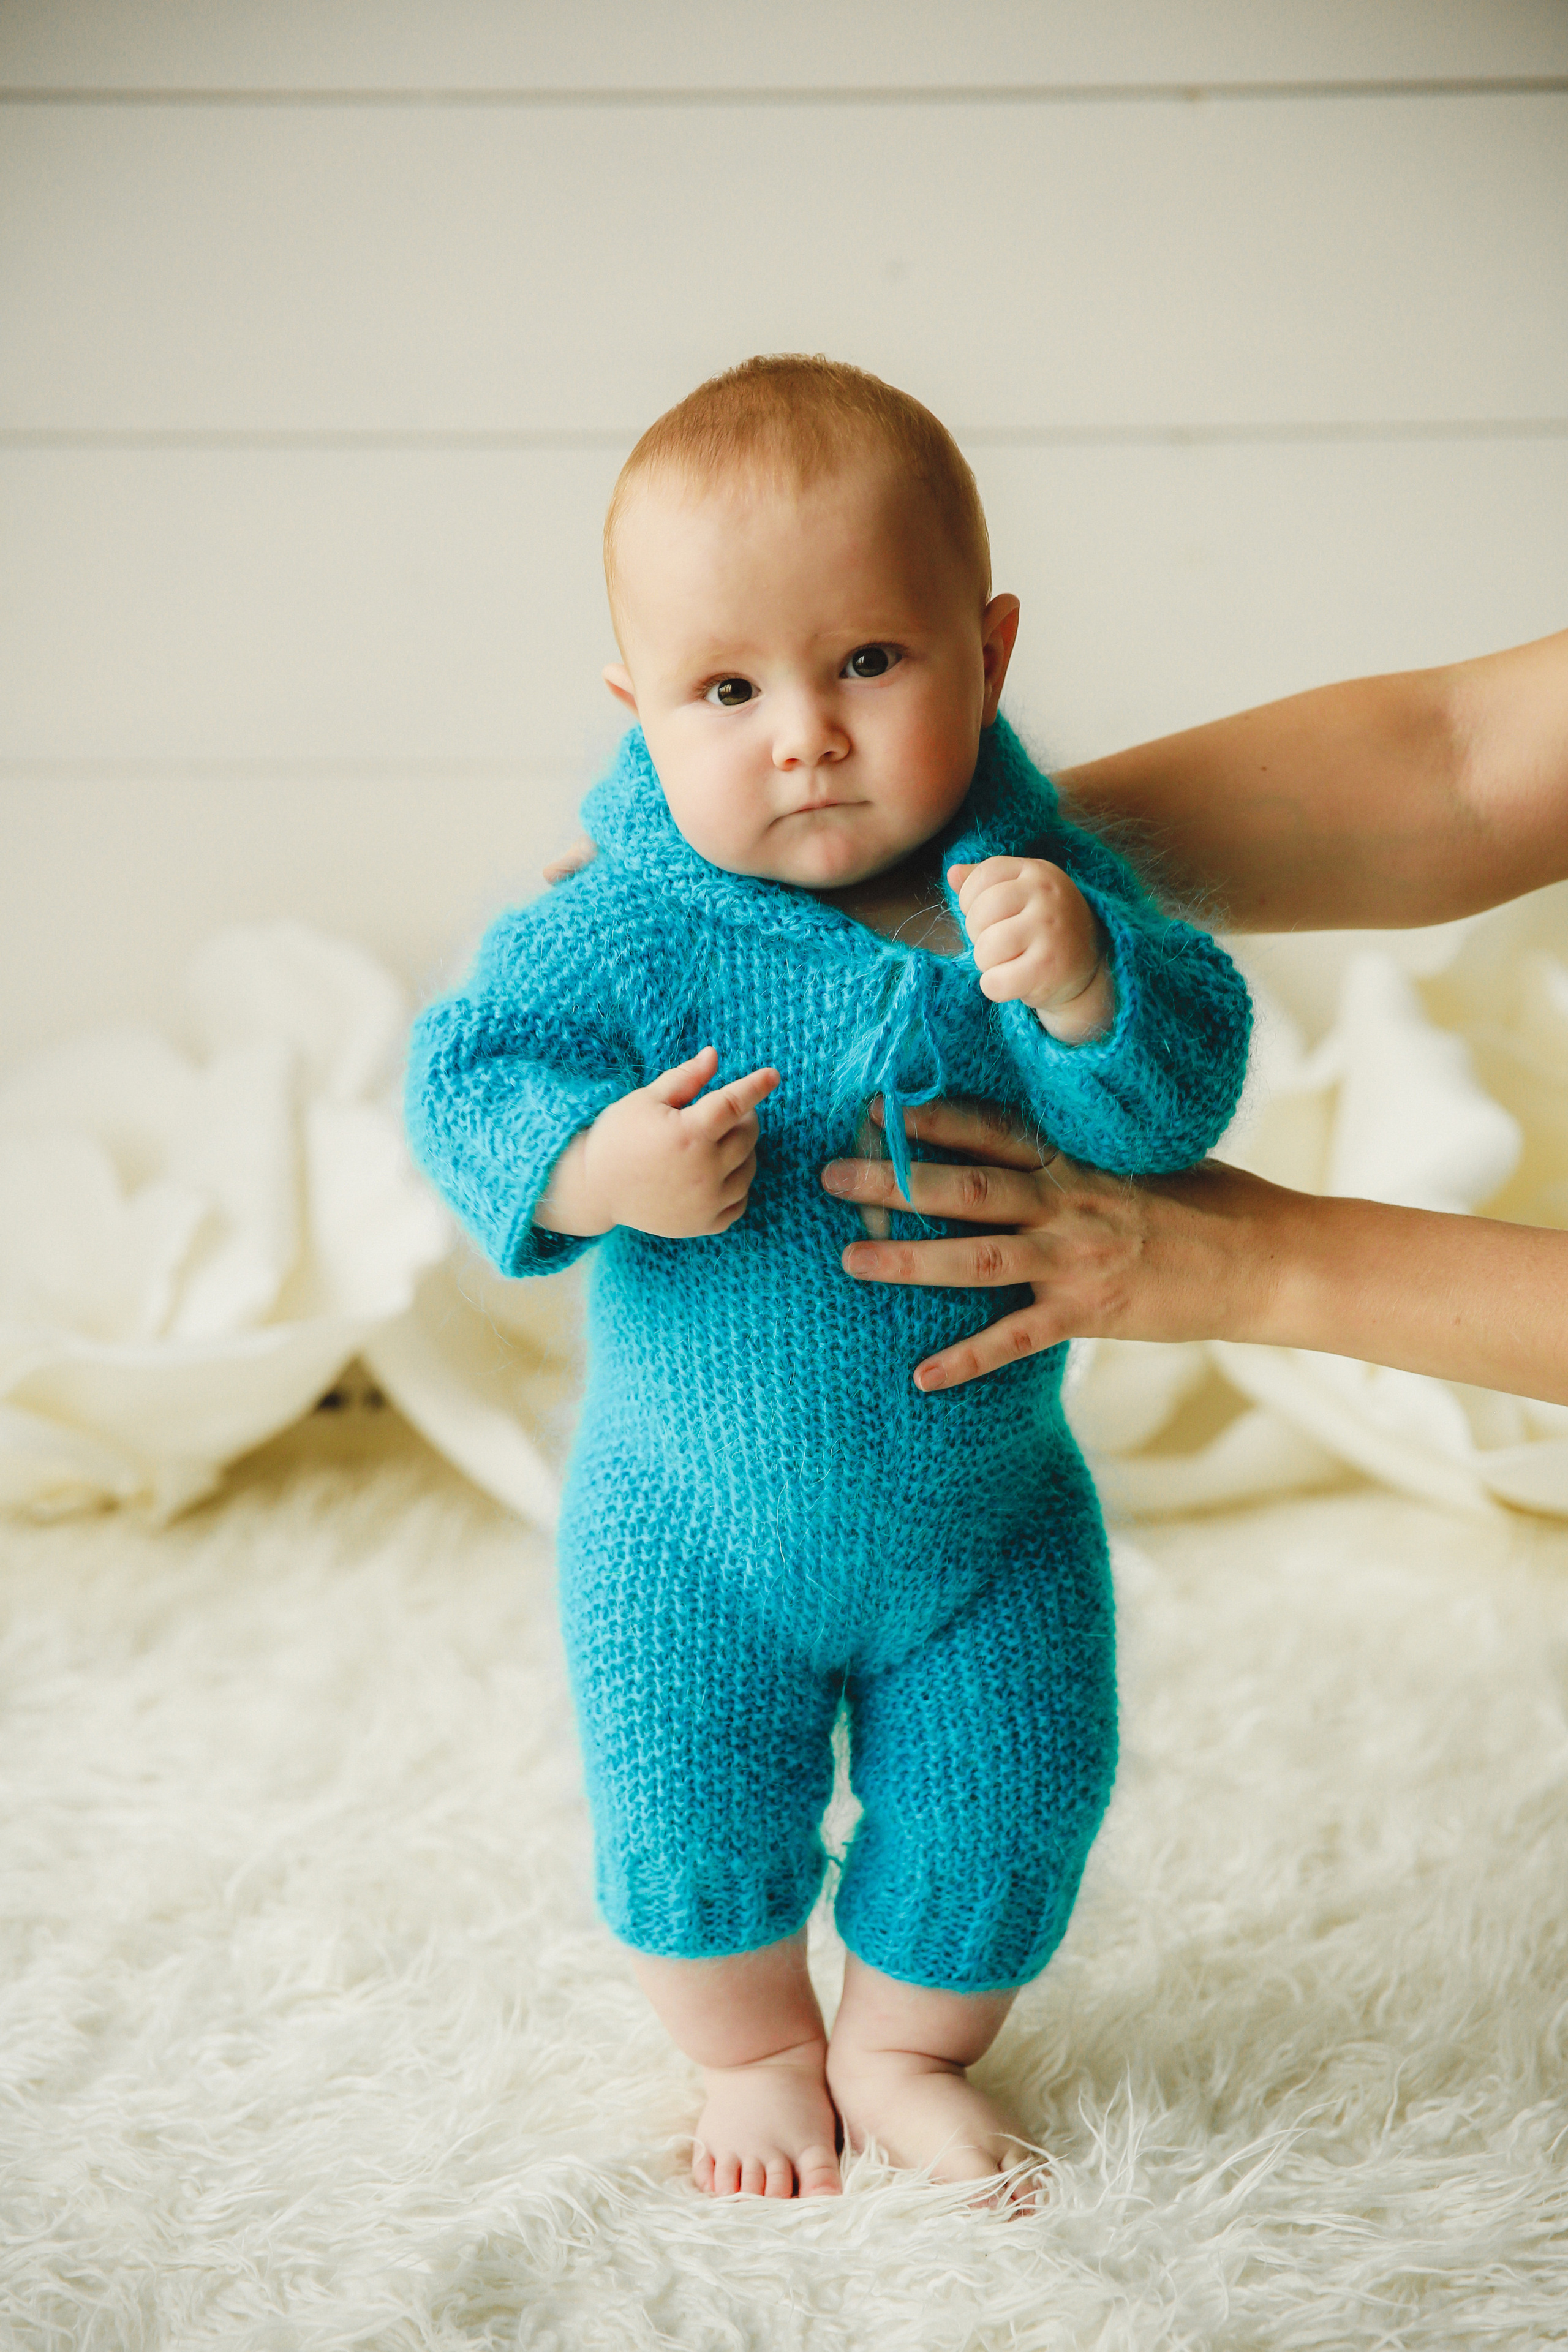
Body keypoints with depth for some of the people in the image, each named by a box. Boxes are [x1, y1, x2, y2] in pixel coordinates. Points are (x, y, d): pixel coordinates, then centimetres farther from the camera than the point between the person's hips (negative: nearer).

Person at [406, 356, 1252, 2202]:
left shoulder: (1039, 886, -16)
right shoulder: (634, 929, -21)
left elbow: (1175, 1104, -21)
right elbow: (465, 1079, -17)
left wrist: (1081, 987, -41)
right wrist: (595, 1169, -36)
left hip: (987, 1511, 2)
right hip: (696, 1524, -1)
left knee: (1006, 1817, 15)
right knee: (694, 1828, 13)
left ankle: (903, 2049, 44)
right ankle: (757, 2052, 44)